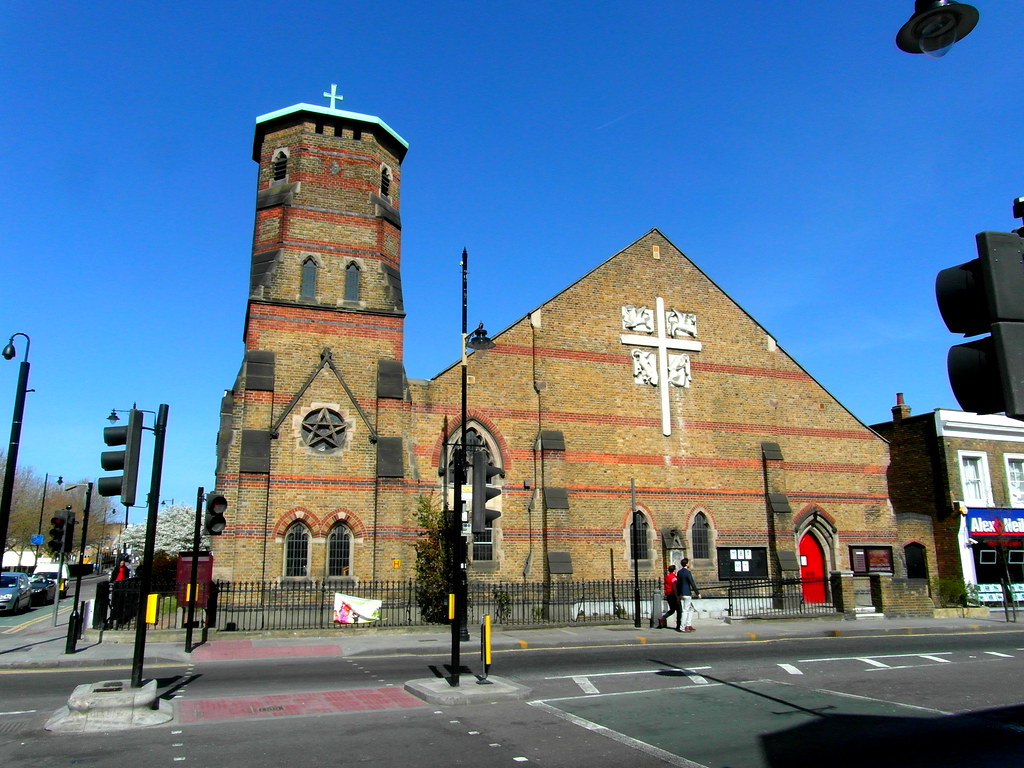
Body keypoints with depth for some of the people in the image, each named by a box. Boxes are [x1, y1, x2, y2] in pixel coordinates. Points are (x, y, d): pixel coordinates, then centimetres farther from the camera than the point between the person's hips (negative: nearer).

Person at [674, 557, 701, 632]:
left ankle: (688, 625, 15)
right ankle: (682, 628, -2)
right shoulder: (687, 572, -14)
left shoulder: (679, 572, 11)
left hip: (681, 594, 8)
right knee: (685, 611, -3)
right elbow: (692, 583, -15)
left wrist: (678, 594, 23)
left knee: (691, 609, 17)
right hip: (687, 594, -8)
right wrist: (697, 593, -10)